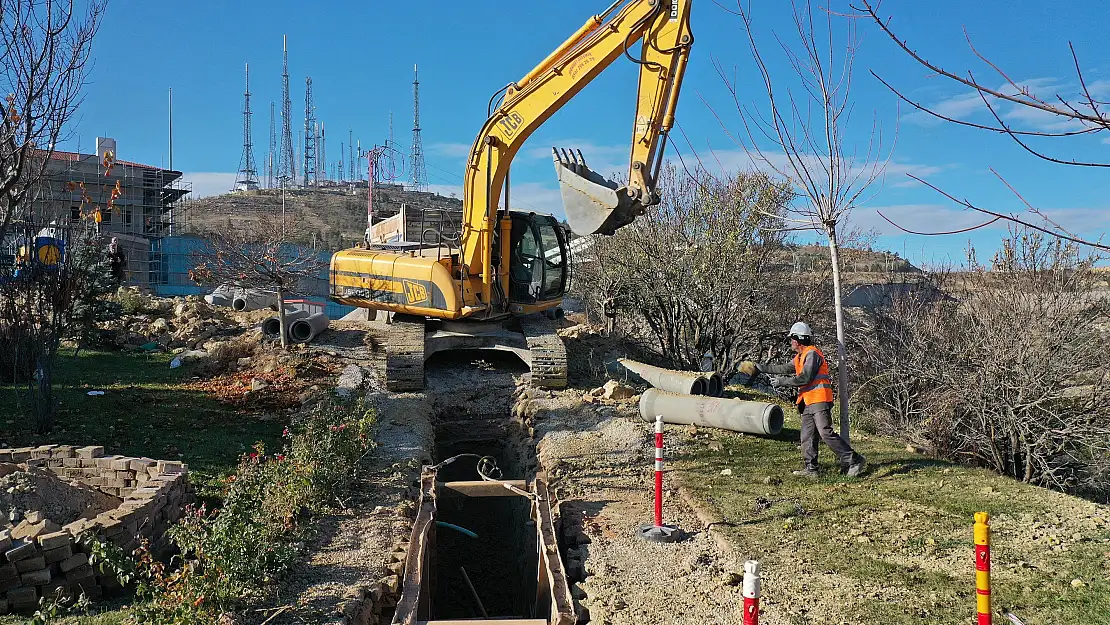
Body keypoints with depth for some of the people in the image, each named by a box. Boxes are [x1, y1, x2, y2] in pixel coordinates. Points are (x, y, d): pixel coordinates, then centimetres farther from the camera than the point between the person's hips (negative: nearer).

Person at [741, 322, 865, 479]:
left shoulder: (812, 354, -12)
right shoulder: (800, 357, 20)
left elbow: (805, 378, -20)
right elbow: (785, 369, 28)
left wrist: (782, 382, -14)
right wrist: (762, 367, 29)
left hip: (820, 401, -10)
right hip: (808, 402, 10)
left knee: (826, 433, -15)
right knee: (807, 437, 8)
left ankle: (855, 460, -10)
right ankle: (810, 469, 11)